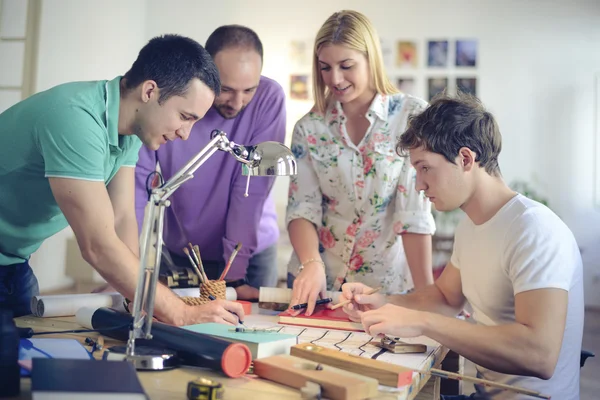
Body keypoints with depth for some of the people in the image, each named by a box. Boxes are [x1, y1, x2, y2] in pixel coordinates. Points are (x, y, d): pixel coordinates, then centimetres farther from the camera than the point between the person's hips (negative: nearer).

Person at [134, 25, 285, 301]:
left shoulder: (269, 99, -19)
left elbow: (252, 188, -20)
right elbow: (137, 183, -16)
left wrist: (234, 275, -20)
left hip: (250, 252, 0)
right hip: (178, 253, 1)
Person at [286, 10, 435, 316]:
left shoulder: (413, 117, -10)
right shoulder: (309, 128, -2)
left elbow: (415, 213, -13)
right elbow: (302, 207, -6)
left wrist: (426, 293, -17)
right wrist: (311, 263, -23)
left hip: (386, 283, -2)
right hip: (317, 280, 2)